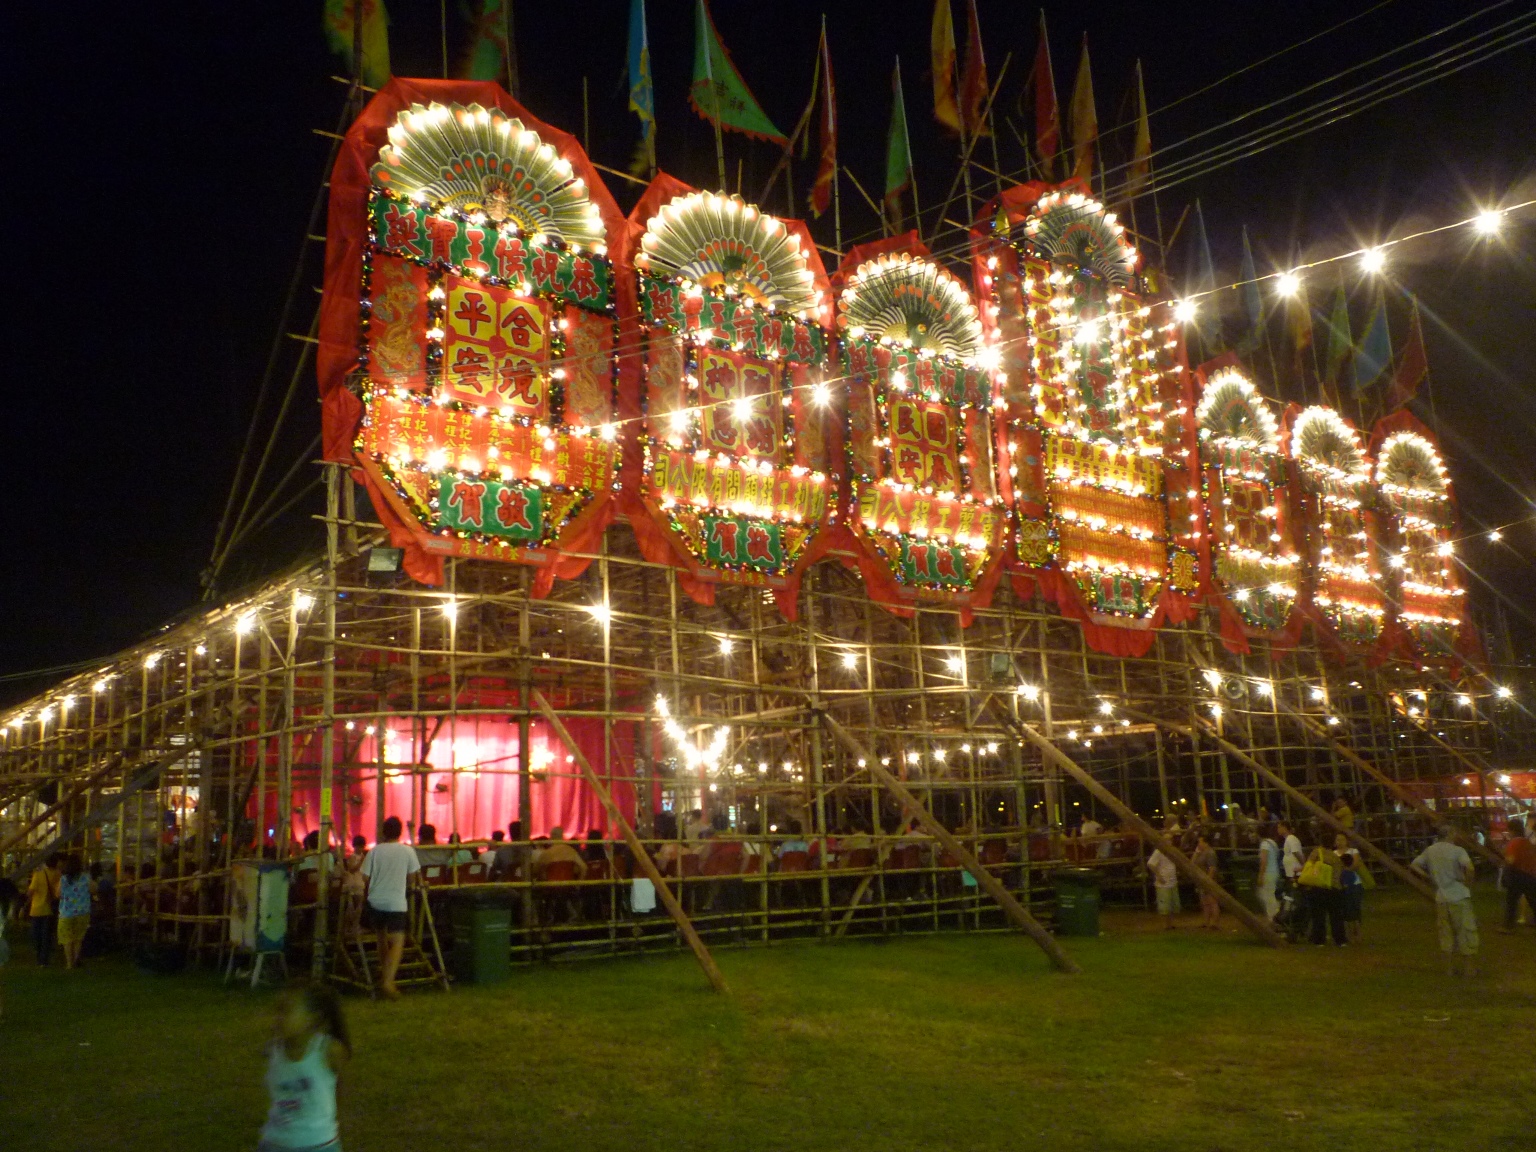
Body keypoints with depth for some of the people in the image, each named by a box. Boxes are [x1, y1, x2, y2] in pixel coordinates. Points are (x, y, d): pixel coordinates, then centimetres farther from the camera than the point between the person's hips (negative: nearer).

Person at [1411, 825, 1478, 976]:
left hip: (1441, 899, 5)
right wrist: (1468, 880, -11)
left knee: (1446, 934, 13)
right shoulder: (1458, 851, -12)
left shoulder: (1430, 851, 5)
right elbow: (1469, 867, -28)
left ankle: (1450, 967, 19)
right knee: (1466, 933, 6)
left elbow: (1414, 865, 10)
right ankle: (1469, 969, 11)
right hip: (1459, 897, -5)